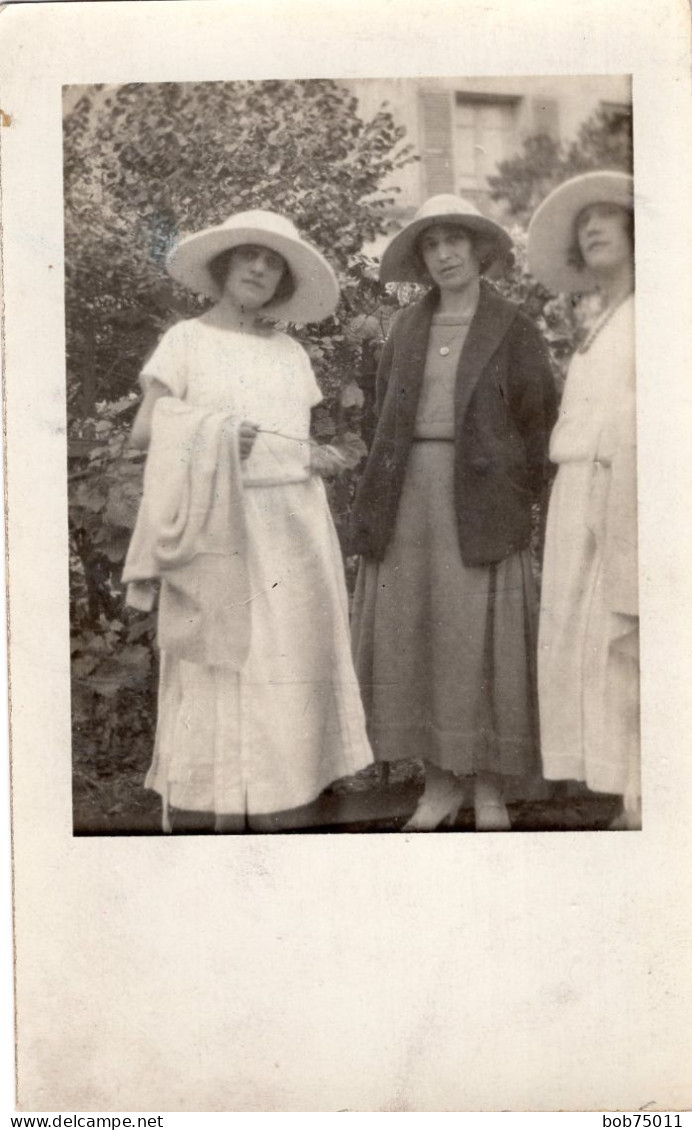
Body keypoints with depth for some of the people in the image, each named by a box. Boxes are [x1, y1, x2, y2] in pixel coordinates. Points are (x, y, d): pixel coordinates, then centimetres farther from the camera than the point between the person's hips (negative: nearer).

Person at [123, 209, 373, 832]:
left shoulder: (291, 352, 15)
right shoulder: (187, 340, 4)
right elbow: (145, 431, -1)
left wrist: (321, 457, -3)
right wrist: (210, 434, -15)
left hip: (290, 528, 4)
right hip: (218, 529, -4)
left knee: (284, 664, 2)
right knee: (216, 668, -5)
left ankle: (270, 810, 11)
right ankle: (199, 810, 3)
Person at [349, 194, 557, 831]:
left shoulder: (513, 328, 4)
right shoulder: (408, 327, 15)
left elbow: (539, 419, 2)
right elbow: (388, 413, 16)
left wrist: (525, 501, -4)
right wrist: (380, 496, 7)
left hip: (481, 502, -4)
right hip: (408, 498, 4)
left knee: (482, 636, -3)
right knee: (413, 635, 2)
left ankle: (491, 788, 9)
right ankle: (442, 779, 13)